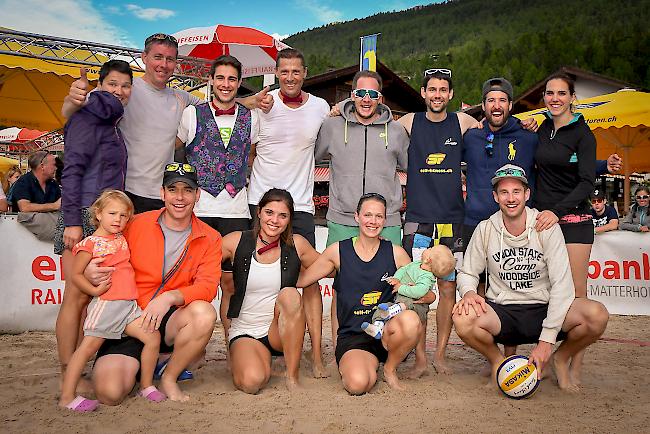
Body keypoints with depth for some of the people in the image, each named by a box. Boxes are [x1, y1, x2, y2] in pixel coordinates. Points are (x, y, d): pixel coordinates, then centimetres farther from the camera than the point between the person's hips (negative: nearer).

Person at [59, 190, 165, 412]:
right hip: (105, 304, -6)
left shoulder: (122, 239, 16)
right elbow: (76, 274, -6)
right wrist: (95, 290, -15)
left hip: (129, 305, 6)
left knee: (153, 337, -2)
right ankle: (66, 397, 3)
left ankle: (146, 385, 13)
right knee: (88, 346, -6)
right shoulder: (90, 243, -5)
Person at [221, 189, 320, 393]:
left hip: (282, 332, 1)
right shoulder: (237, 242, -6)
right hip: (244, 332, -1)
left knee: (290, 295, -31)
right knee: (252, 381, -29)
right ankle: (239, 360, 11)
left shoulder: (296, 245, -2)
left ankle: (292, 375, -17)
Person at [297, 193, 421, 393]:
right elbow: (299, 280, 5)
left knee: (411, 320, -33)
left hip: (386, 332, 2)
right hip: (352, 338, -1)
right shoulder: (338, 251, 3)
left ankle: (389, 369, -2)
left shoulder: (396, 253, 4)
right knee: (358, 384, -31)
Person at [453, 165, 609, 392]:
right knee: (462, 318, -33)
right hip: (502, 314, 0)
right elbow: (467, 273, 8)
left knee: (597, 315, -28)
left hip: (544, 311, 0)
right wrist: (469, 292, -19)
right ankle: (496, 360, 3)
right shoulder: (485, 230, -1)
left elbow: (562, 284, -12)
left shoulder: (546, 227, -6)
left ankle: (561, 359, 7)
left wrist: (546, 340, -19)